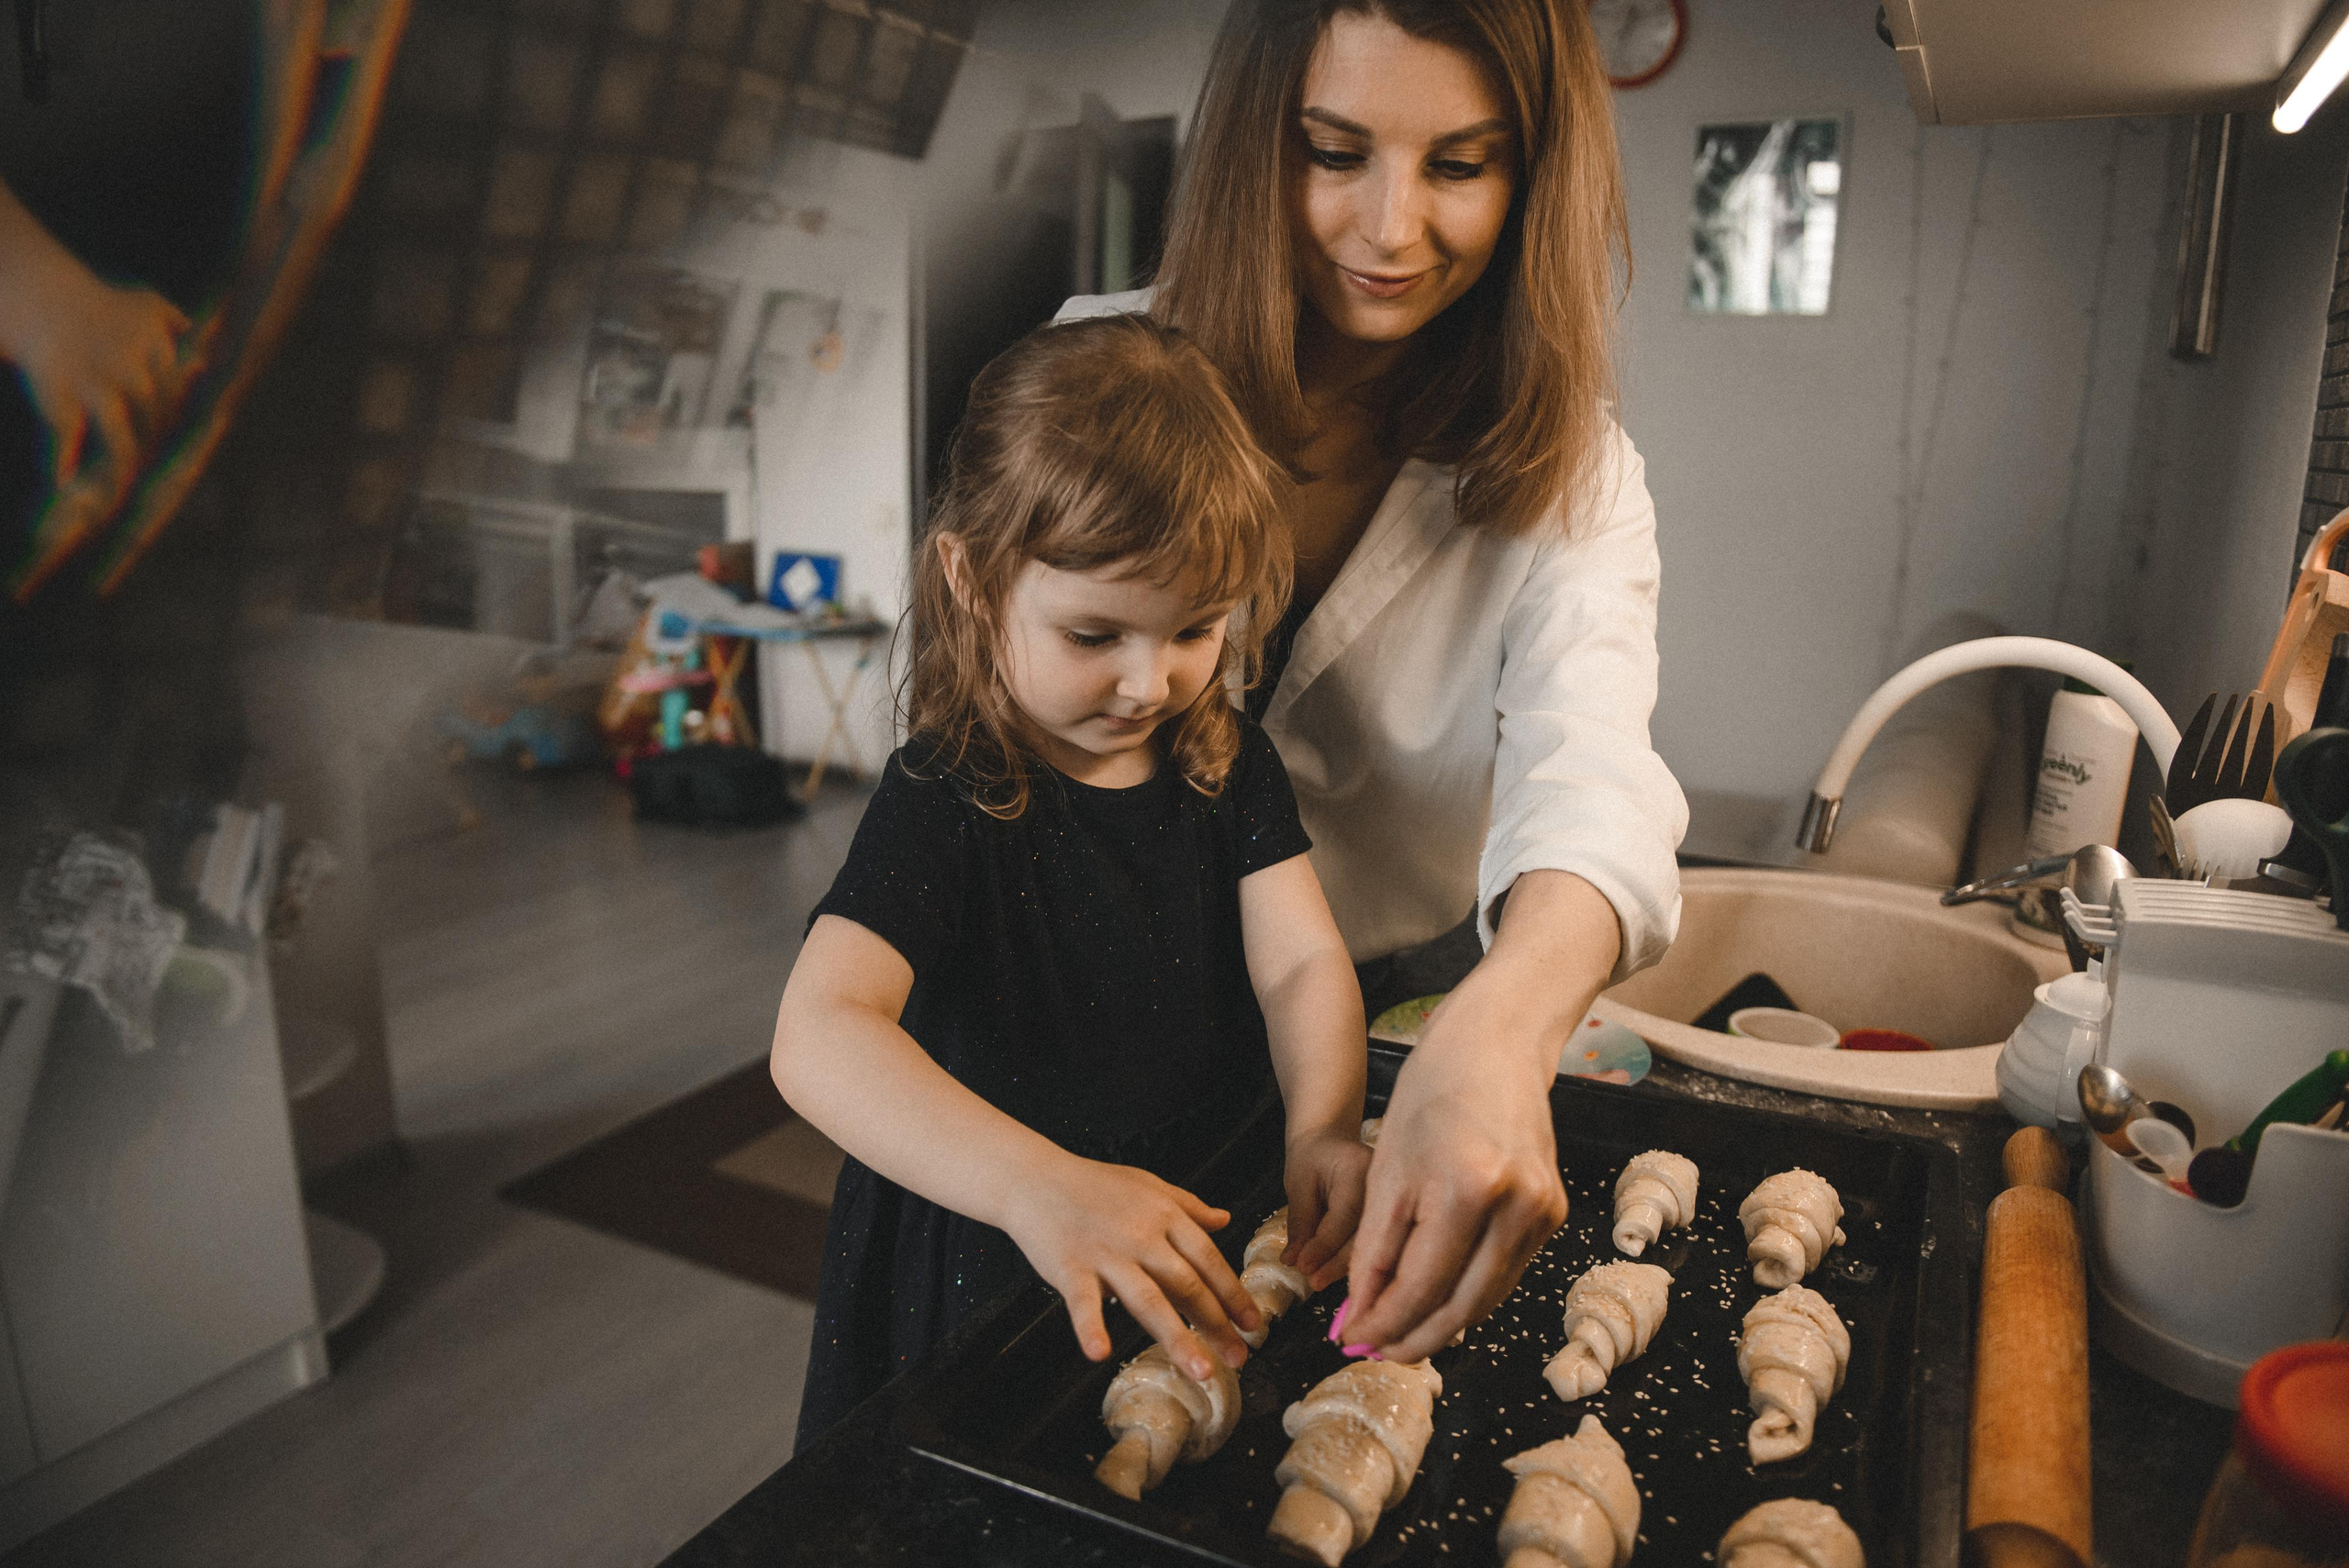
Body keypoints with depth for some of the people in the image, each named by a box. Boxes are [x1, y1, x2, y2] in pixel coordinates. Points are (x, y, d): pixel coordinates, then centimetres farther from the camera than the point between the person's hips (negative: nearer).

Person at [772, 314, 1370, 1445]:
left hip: (1206, 1255, 5)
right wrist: (1037, 1185, -50)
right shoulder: (948, 800, -22)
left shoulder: (1227, 765, -4)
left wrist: (1323, 1121, -32)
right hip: (993, 1272, -4)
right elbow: (819, 1039, -35)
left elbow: (1302, 959, -10)